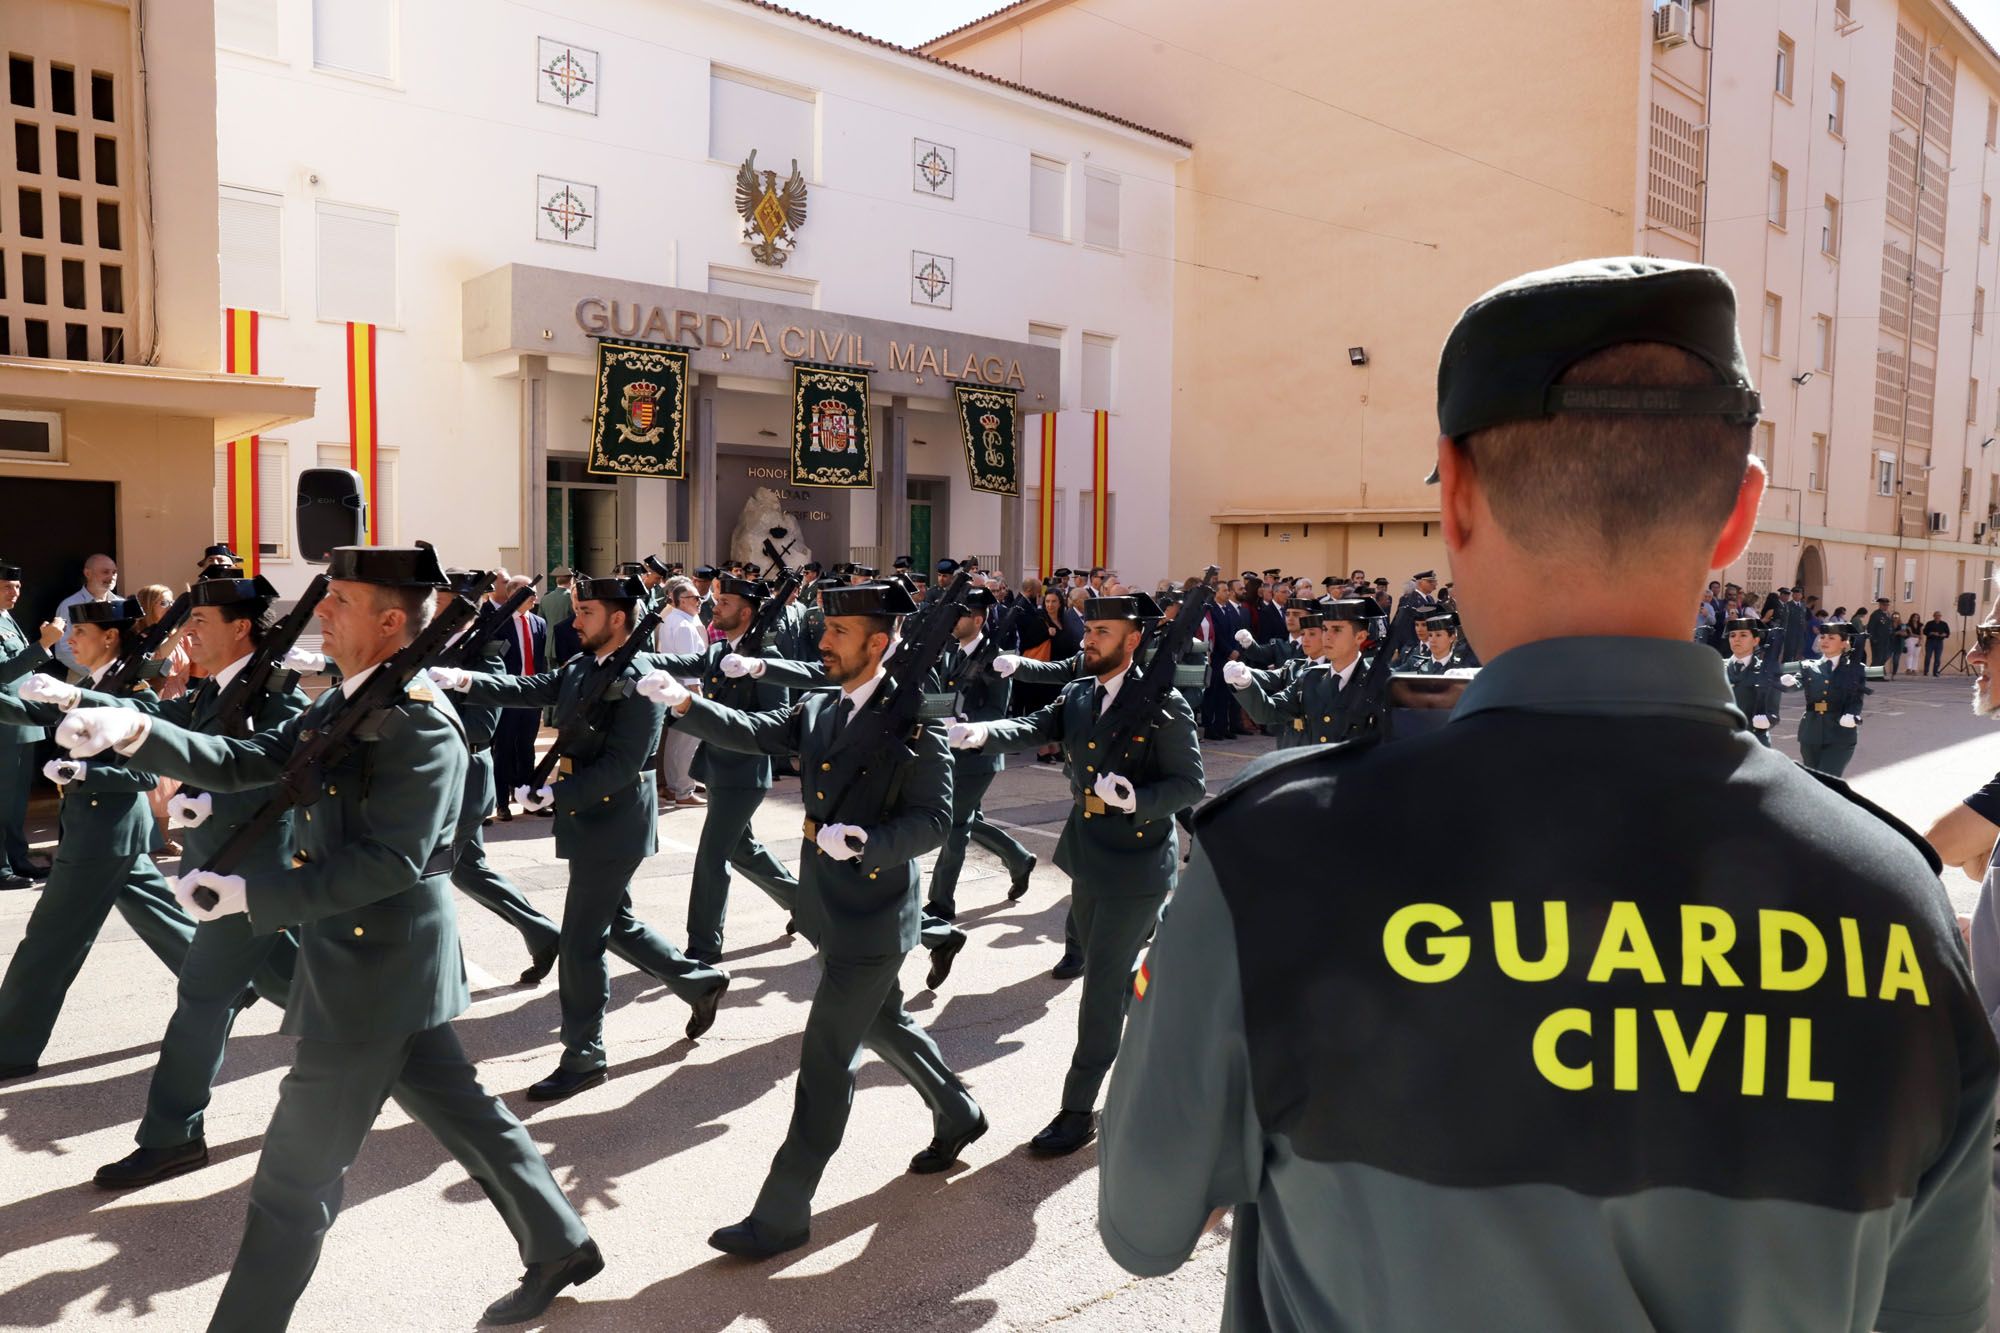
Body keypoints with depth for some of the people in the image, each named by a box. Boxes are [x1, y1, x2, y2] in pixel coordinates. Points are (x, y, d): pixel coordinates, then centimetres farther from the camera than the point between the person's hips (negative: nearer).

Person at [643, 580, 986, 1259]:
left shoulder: (915, 720, -15)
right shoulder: (816, 709, 5)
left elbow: (934, 818, -16)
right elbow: (749, 732, -7)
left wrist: (866, 843, -31)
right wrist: (683, 702, -22)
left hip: (874, 917, -8)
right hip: (829, 908, 8)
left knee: (826, 1059, -2)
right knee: (882, 1023, 25)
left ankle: (782, 1213, 9)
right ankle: (958, 1114, 48)